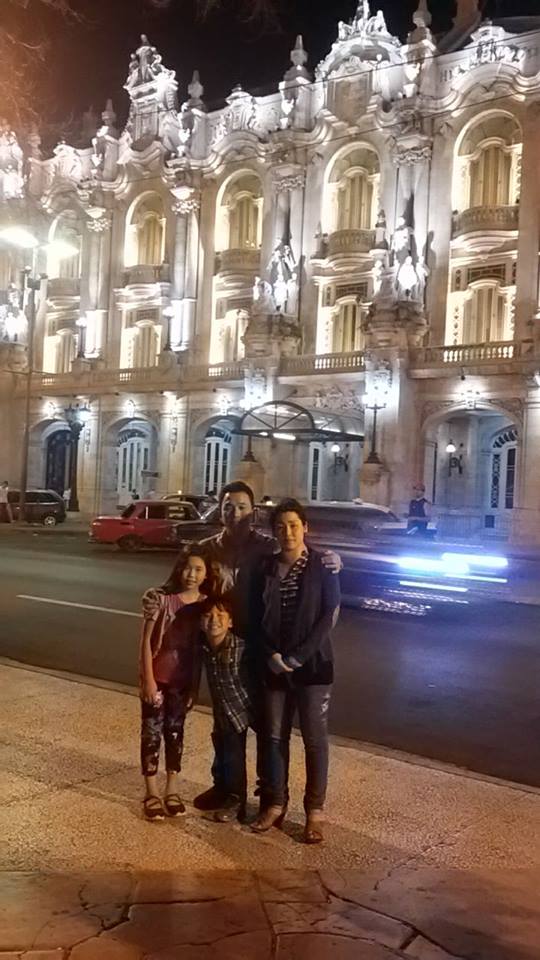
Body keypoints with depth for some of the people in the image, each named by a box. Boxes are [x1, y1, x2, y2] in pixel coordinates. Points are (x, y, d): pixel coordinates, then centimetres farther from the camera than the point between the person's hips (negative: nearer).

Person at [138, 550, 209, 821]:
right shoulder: (162, 599, -14)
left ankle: (172, 790, 25)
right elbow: (146, 641, -10)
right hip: (157, 677, -3)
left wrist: (195, 686, 2)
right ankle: (151, 793, 16)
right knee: (152, 732, 5)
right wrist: (148, 679, -13)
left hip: (183, 679, 3)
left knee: (175, 732, 14)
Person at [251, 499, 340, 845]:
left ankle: (315, 811, 15)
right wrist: (271, 654, -10)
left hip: (313, 664, -3)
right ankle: (276, 803, 25)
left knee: (315, 739, 3)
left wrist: (297, 657, -14)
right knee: (275, 736, 10)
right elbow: (259, 616, 4)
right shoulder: (267, 568, 5)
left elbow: (329, 617, -9)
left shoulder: (323, 566, -5)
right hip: (274, 666, 3)